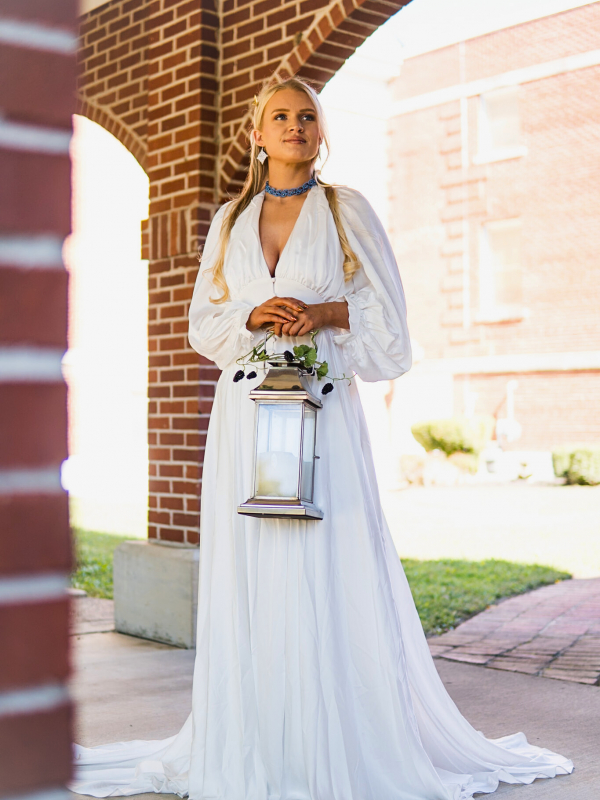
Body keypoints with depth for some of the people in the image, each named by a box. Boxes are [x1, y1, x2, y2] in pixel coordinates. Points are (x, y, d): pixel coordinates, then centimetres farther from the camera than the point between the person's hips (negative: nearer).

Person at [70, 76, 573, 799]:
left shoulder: (347, 212, 8)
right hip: (245, 411, 3)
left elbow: (386, 314, 6)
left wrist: (331, 314, -11)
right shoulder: (231, 218, 15)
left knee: (330, 572, -6)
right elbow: (203, 320, 14)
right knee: (248, 576, 1)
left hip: (322, 408, -2)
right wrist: (253, 315, -5)